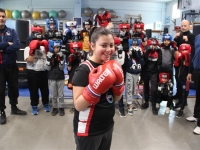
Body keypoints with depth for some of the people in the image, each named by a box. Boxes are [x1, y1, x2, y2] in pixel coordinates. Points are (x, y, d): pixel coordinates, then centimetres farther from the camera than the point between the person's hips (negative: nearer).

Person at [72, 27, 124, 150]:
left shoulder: (110, 67, 3)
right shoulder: (84, 69, -19)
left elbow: (116, 99, 7)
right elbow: (78, 105, -22)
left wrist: (118, 83, -10)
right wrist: (95, 88, -34)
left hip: (108, 126, 7)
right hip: (88, 130, -7)